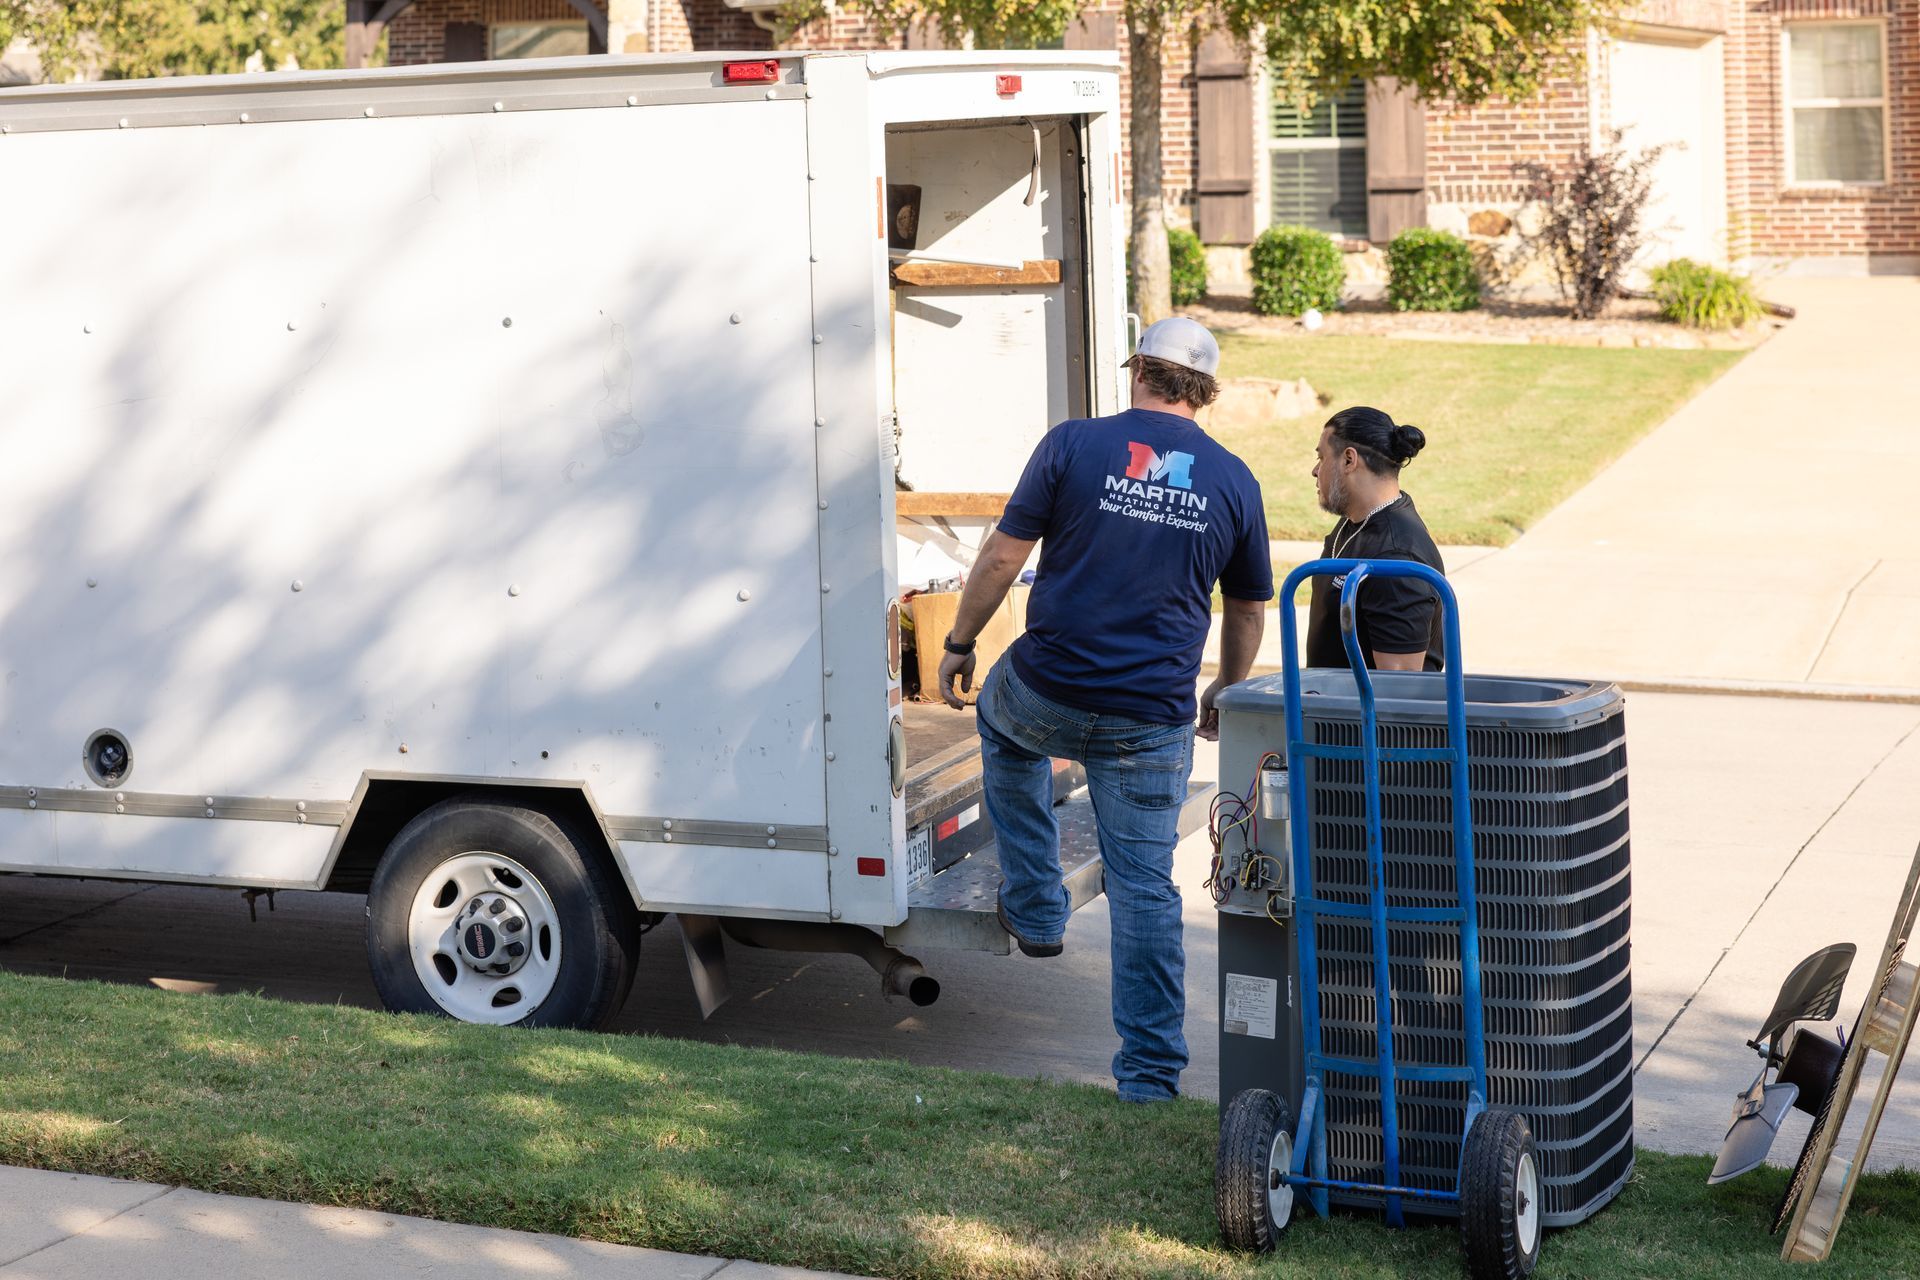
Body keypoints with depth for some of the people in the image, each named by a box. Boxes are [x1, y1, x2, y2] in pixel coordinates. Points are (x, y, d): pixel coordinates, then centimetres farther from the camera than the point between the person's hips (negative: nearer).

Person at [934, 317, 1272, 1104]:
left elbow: (1004, 553, -5)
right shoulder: (1233, 480, 4)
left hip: (1050, 693, -1)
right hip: (1153, 719, 1)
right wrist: (1225, 693, 28)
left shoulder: (1074, 445, -5)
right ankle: (1151, 1070, 9)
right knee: (1144, 889, 8)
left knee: (1004, 722, 34)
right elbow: (1248, 609, 13)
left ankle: (1036, 911, 33)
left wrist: (960, 642, 8)